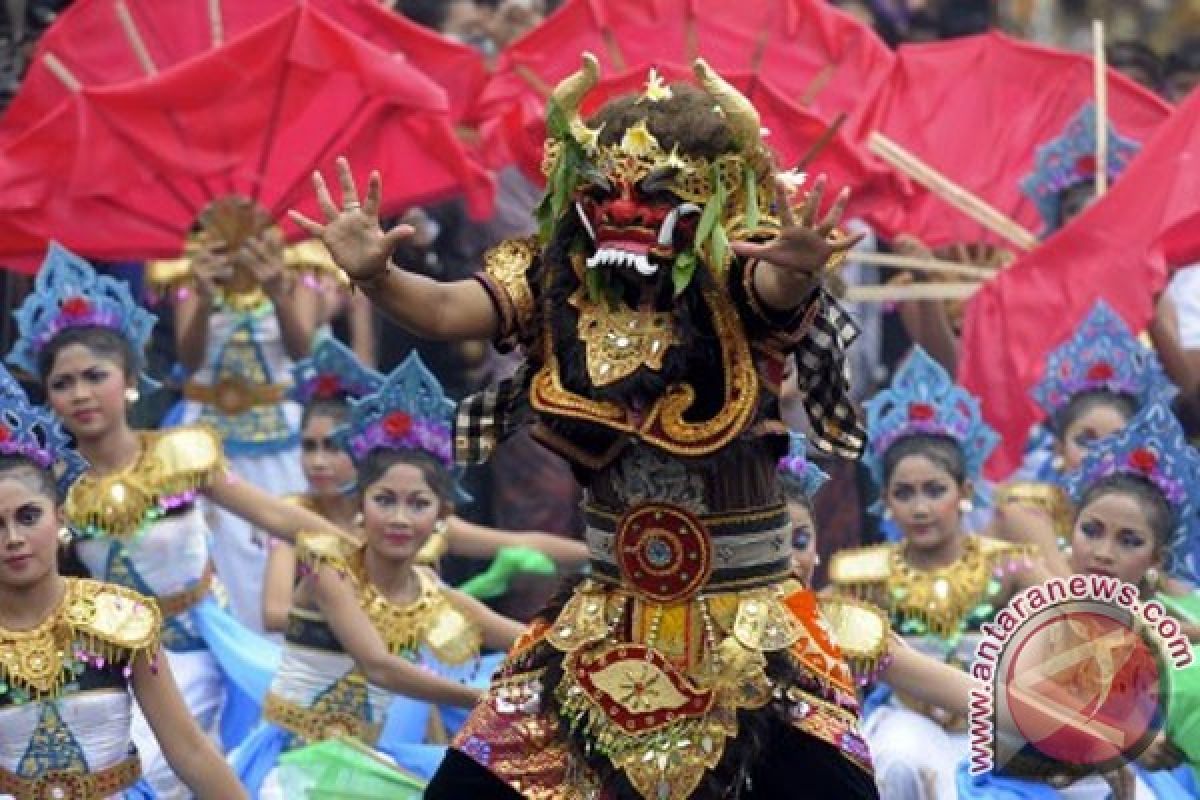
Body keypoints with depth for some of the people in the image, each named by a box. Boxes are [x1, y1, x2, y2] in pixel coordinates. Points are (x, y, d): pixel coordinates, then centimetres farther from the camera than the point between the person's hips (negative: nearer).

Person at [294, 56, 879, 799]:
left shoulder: (733, 290, -14)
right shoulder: (556, 286, -4)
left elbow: (777, 287, -36)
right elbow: (445, 309, -18)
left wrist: (798, 272, -60)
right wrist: (375, 275, -39)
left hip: (744, 614, -3)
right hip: (615, 611, 3)